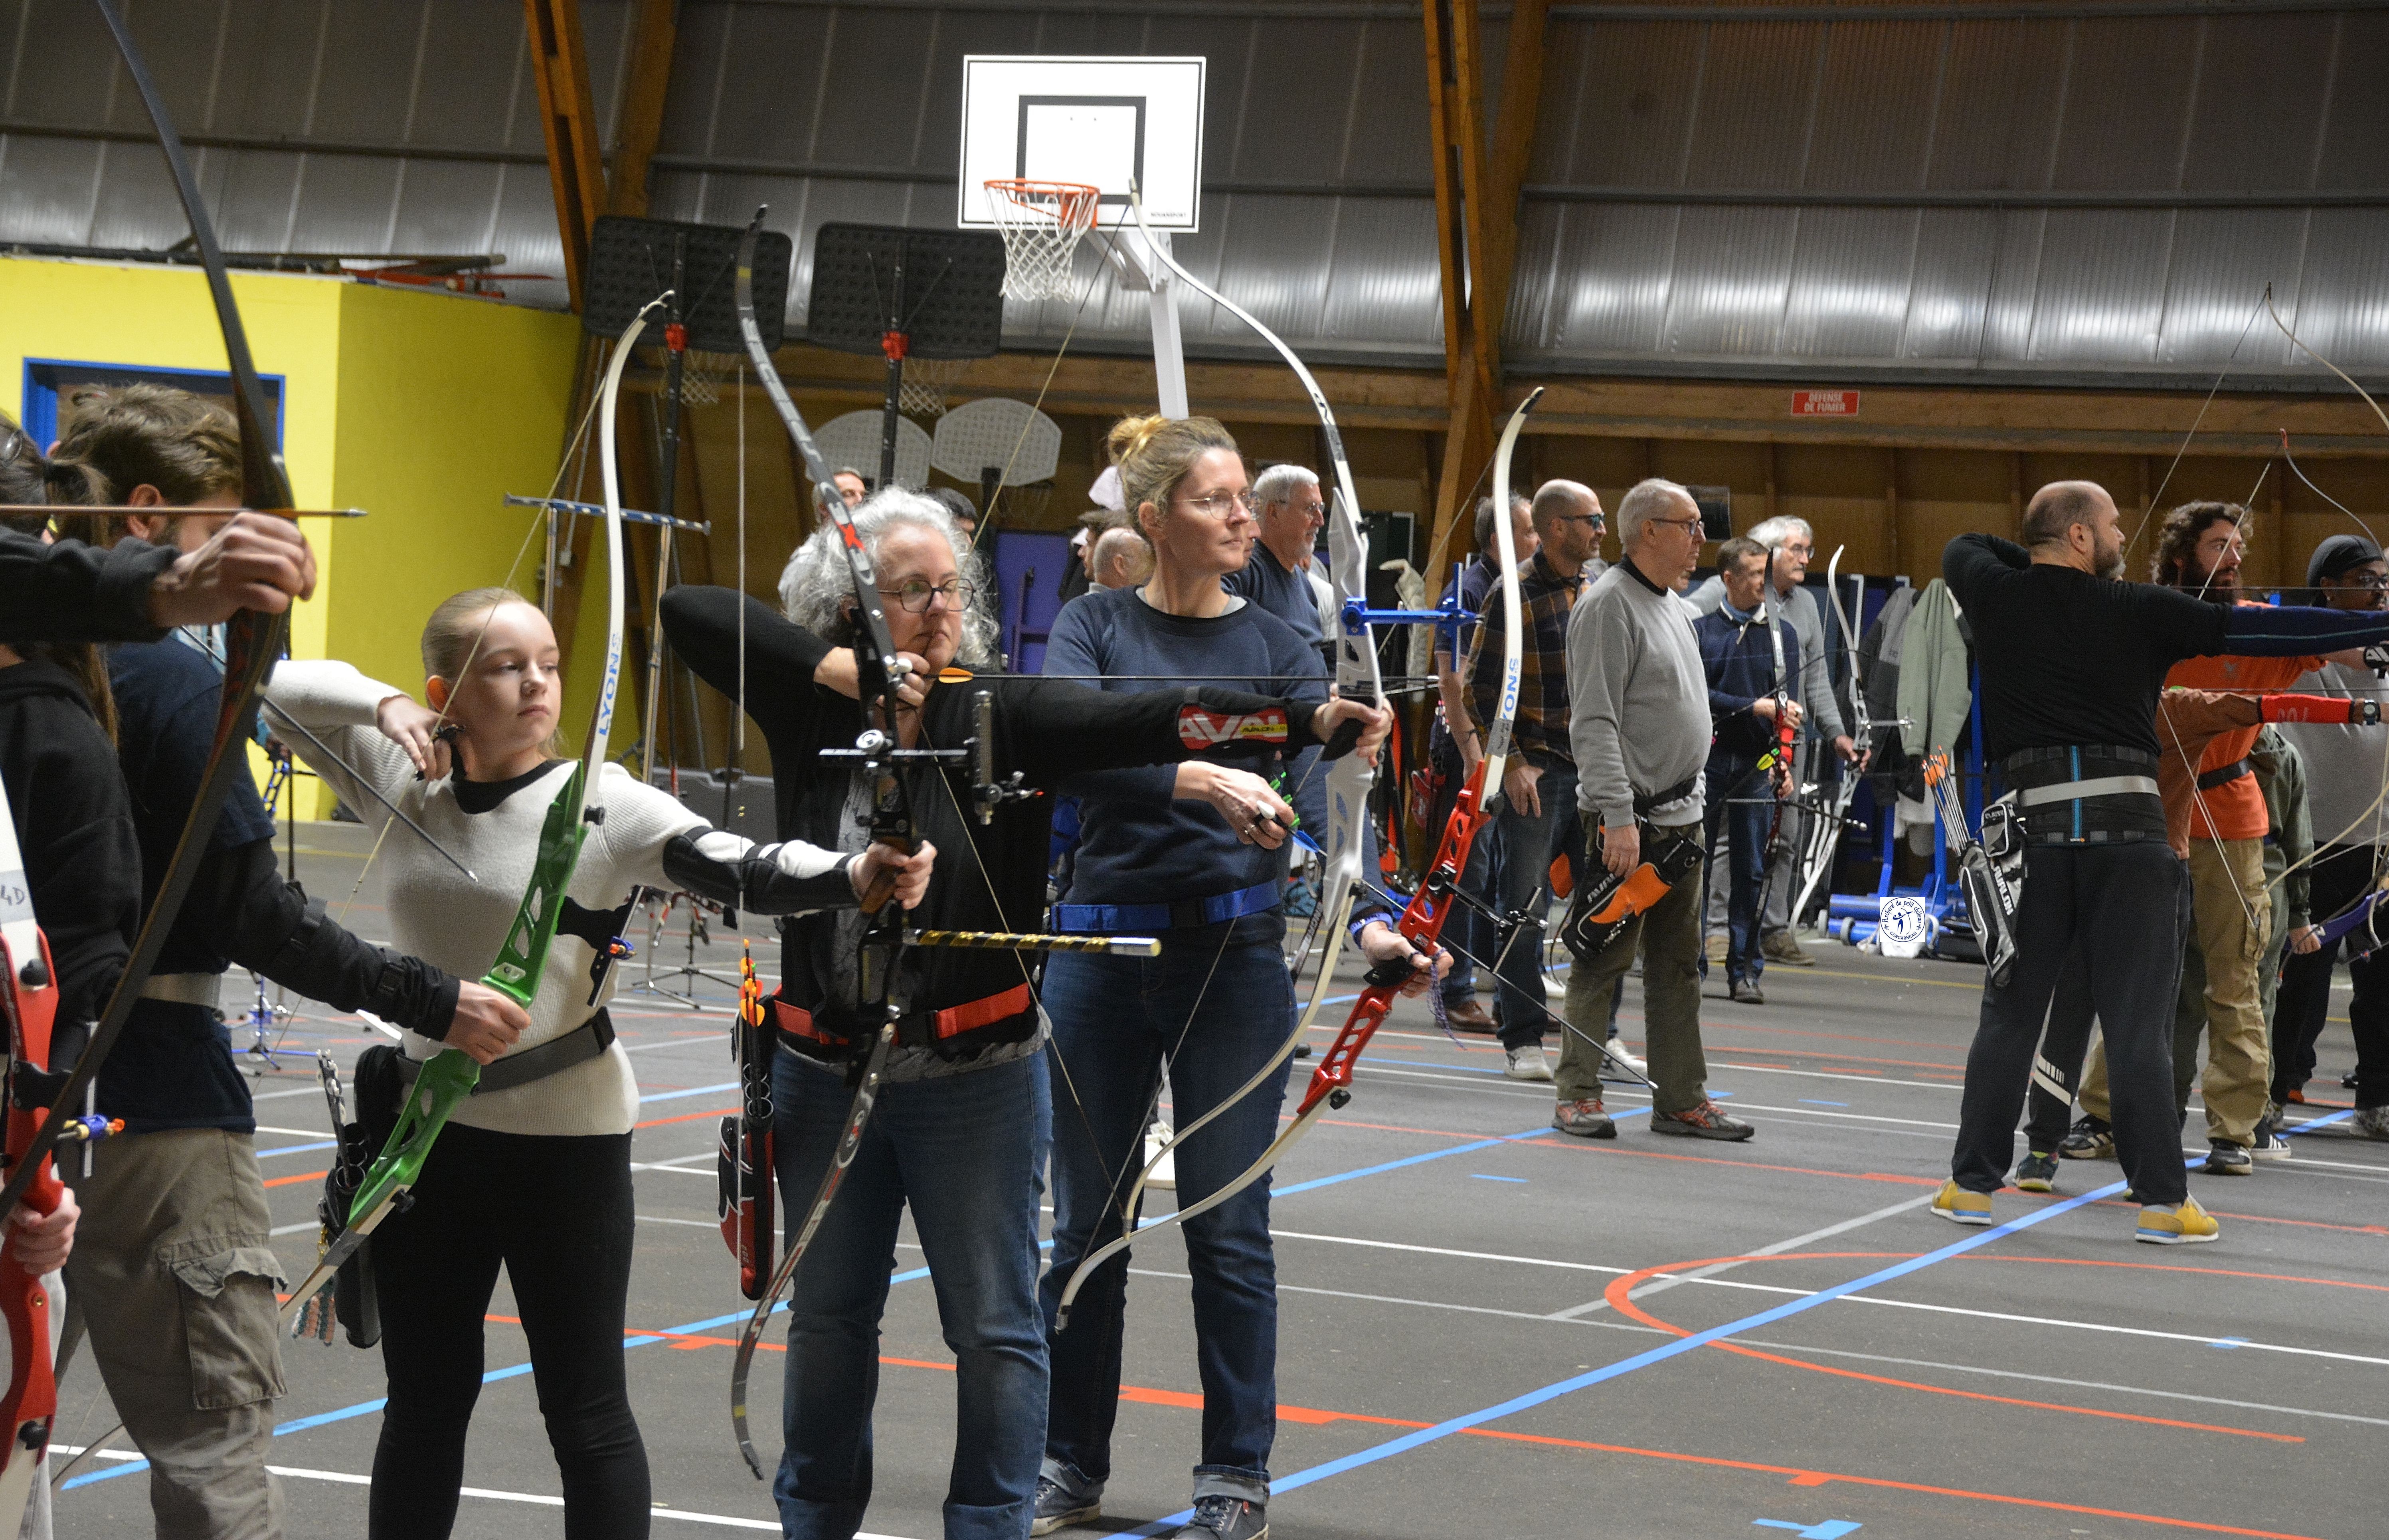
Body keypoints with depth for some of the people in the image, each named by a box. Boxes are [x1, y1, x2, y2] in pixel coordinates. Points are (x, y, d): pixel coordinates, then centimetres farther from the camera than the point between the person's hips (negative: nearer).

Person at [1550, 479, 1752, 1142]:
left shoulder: (1674, 608, 17)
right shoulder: (1610, 606, -12)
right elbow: (1595, 723, -18)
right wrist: (1618, 816, -24)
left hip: (1680, 815, 9)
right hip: (1627, 819, -9)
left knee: (1678, 964, 10)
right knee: (1603, 960, -4)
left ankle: (1681, 1099, 14)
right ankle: (1578, 1096, 3)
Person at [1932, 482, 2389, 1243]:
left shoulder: (2000, 598, 7)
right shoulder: (2140, 612, 2)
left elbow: (1964, 546, 29)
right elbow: (2259, 630, -1)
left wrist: (2039, 560, 28)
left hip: (2033, 823, 2)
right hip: (2128, 824, -2)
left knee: (2009, 1014, 10)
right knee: (2138, 1023, 1)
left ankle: (1972, 1183, 12)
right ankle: (2161, 1200, 1)